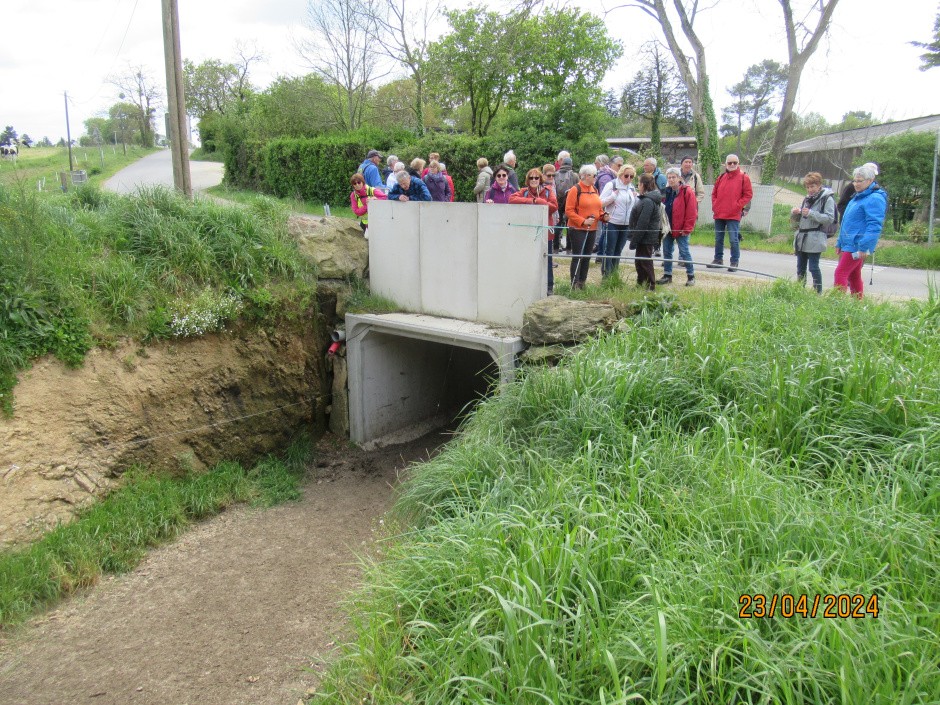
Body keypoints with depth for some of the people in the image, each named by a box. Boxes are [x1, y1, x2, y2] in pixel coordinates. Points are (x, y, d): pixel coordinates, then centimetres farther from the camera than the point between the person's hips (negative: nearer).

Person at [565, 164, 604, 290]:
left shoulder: (594, 190, 13)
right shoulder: (575, 190, -9)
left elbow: (598, 208, 22)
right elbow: (569, 211, -13)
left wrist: (603, 216, 1)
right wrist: (583, 221, -20)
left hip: (592, 229, 7)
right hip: (578, 229, -7)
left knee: (587, 257, 11)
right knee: (577, 257, -5)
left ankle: (582, 283, 19)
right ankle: (575, 285, -1)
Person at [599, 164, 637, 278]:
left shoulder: (632, 188, 12)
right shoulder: (611, 185, -7)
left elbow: (635, 206, 22)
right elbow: (601, 202, -11)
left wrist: (635, 198, 3)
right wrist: (613, 195, -20)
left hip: (626, 225, 6)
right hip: (613, 223, -6)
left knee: (618, 251, 12)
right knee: (609, 251, -2)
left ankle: (614, 275, 20)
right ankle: (606, 275, 3)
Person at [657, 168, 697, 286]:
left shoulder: (687, 191, -9)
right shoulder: (666, 192, 11)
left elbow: (691, 211, -12)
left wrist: (687, 228, -15)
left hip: (681, 229, -6)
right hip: (668, 228, 6)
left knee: (684, 252, -2)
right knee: (667, 252, 9)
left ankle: (691, 276, 8)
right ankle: (667, 275, 19)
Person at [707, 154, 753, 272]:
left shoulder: (743, 177, -1)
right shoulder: (721, 178, 12)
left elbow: (748, 195, -3)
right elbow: (714, 193, 19)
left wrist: (737, 206, -11)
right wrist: (714, 206, 6)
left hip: (734, 215, -5)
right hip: (719, 214, 5)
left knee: (733, 239, -6)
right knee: (718, 239, 12)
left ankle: (734, 262, 2)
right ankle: (718, 259, 24)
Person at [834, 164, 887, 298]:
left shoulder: (875, 199, -14)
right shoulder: (858, 197, 18)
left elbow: (874, 226, -21)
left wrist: (864, 247, -26)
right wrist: (840, 243, 25)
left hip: (857, 245, -10)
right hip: (848, 244, 10)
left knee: (840, 273, -14)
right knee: (853, 276, 14)